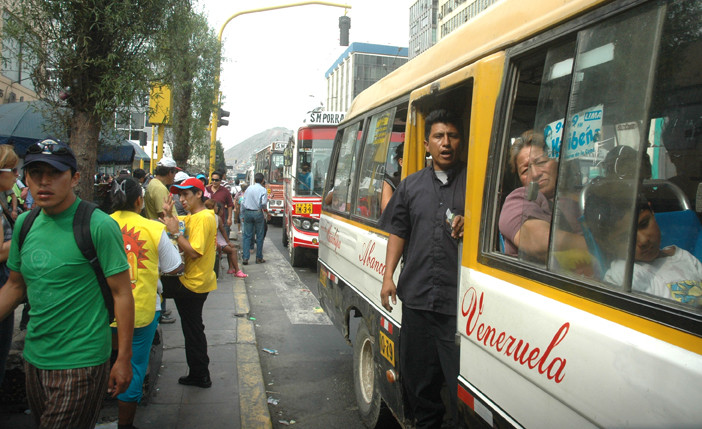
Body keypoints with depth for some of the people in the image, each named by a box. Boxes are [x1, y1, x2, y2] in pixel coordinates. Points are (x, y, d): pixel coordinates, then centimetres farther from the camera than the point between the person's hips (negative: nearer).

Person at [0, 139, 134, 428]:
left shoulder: (99, 226, -16)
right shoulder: (24, 223, 4)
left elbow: (122, 293, -15)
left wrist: (123, 359, -15)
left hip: (79, 362, -7)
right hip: (34, 358, 7)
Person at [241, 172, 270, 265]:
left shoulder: (248, 188, 9)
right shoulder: (263, 190, -4)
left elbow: (243, 203, 11)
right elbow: (263, 203, -15)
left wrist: (243, 215, 20)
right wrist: (267, 213, 0)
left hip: (247, 212, 4)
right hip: (258, 213, -3)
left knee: (247, 236, 6)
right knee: (259, 236, 6)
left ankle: (245, 258, 1)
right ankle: (259, 258, 11)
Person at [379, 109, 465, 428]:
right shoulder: (411, 185, 16)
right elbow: (397, 232, 16)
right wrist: (388, 276, 8)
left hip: (460, 300, -4)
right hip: (417, 295, 4)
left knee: (461, 377, -3)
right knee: (416, 373, 14)